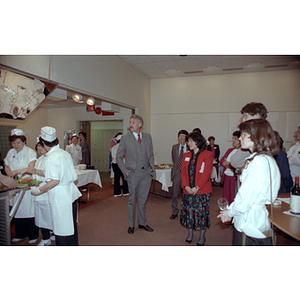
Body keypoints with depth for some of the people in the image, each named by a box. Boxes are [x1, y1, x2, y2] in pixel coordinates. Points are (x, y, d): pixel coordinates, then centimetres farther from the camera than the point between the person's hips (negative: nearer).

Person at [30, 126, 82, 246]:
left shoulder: (51, 158, -18)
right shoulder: (65, 153, 6)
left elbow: (55, 181, -23)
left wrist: (38, 190, -10)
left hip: (60, 198, -9)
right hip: (71, 194, 9)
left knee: (62, 229, 7)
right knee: (71, 227, 21)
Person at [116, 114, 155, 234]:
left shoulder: (148, 137, 7)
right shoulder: (125, 138, -2)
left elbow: (151, 154, 13)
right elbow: (118, 157, 2)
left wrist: (152, 167, -1)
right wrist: (125, 171, -6)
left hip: (146, 173, 3)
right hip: (133, 173, -3)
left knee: (143, 200, 14)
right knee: (132, 200, 8)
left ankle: (142, 223, 30)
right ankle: (131, 225, 25)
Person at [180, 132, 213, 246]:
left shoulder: (207, 155, -6)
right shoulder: (186, 155, 9)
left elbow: (206, 173, -12)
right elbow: (183, 171, 6)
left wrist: (197, 187, -17)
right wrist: (186, 186, -7)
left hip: (202, 190, -4)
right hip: (188, 190, 4)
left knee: (202, 212, 4)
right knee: (189, 211, 11)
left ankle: (202, 236, 21)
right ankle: (190, 233, 30)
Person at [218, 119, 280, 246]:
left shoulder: (259, 161, -22)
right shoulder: (267, 159, 10)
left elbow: (246, 199, -21)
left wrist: (230, 212, -3)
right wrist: (230, 209, 7)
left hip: (250, 226, -9)